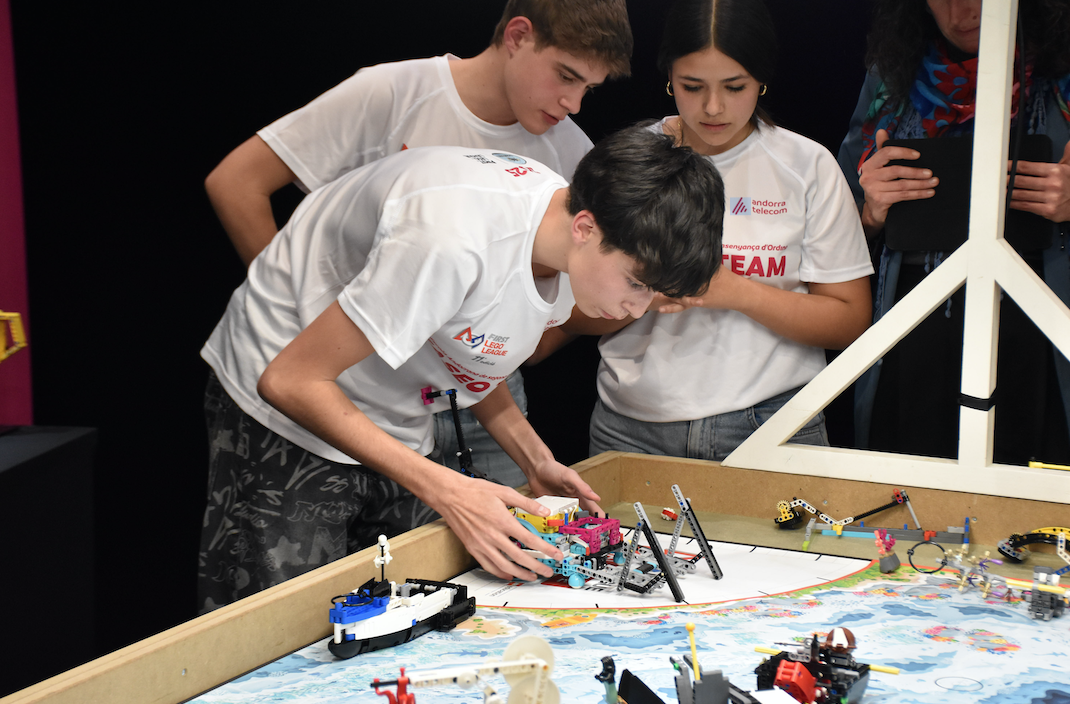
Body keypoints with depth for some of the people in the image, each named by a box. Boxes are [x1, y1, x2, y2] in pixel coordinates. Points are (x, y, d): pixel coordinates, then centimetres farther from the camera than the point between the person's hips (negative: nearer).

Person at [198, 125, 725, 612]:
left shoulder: (569, 244, -10)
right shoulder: (454, 239, -36)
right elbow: (291, 381, -29)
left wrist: (534, 459, -5)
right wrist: (445, 490, -30)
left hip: (395, 430, 7)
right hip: (284, 416, -7)